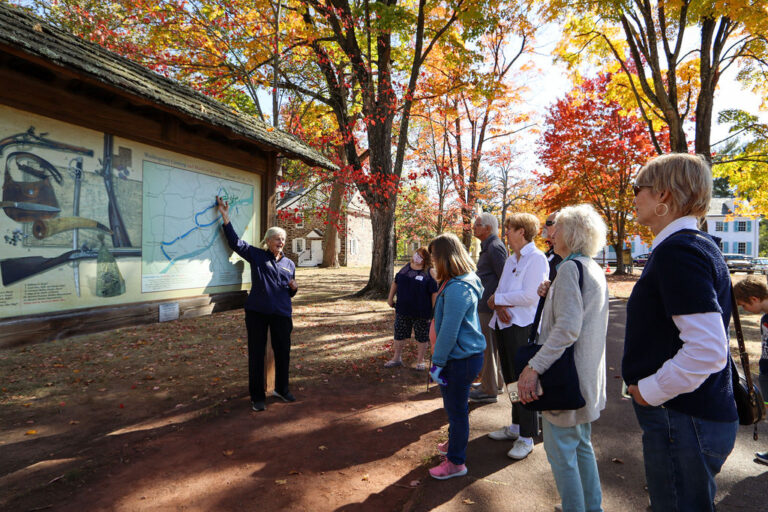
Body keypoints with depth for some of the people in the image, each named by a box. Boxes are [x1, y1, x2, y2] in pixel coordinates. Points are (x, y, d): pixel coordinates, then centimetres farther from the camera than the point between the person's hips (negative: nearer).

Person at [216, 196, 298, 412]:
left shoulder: (289, 264, 15)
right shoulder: (256, 255, 5)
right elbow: (235, 242, 1)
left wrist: (294, 287, 0)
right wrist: (225, 216, -3)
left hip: (281, 313, 3)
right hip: (257, 312, -3)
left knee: (283, 352, 10)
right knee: (256, 354, 4)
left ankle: (281, 389, 31)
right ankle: (256, 396, 17)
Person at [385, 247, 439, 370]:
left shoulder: (429, 272, -10)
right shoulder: (406, 267, 5)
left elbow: (434, 293, -11)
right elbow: (396, 283, 16)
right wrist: (390, 298, 14)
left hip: (421, 312, -4)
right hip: (403, 310, 4)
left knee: (422, 337, 10)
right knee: (399, 334, 14)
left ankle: (420, 360, 28)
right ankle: (397, 358, 31)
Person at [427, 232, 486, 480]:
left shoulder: (457, 289, -25)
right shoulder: (466, 280, 8)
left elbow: (449, 331, -24)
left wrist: (437, 363, -16)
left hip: (461, 359, -10)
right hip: (465, 355, 10)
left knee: (456, 408, 5)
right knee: (455, 405, 25)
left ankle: (456, 462, 21)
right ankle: (456, 441, 45)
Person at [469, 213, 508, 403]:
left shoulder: (495, 247, -15)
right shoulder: (488, 247, 17)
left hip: (488, 307, -10)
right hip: (485, 305, 10)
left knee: (486, 347, -2)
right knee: (491, 346, 19)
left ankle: (489, 391, 8)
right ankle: (496, 382, 32)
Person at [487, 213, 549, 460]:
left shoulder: (537, 259, -12)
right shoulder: (510, 260, 15)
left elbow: (530, 296, -21)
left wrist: (498, 298, -11)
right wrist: (498, 305, -9)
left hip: (523, 327, -9)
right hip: (504, 324, 9)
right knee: (510, 379, 17)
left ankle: (526, 437, 13)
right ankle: (516, 427, 32)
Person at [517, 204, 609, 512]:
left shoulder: (571, 267, -18)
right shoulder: (596, 270, 11)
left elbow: (567, 328, -28)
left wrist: (534, 366, -29)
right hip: (588, 377, 10)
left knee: (561, 452, 3)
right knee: (582, 446, 22)